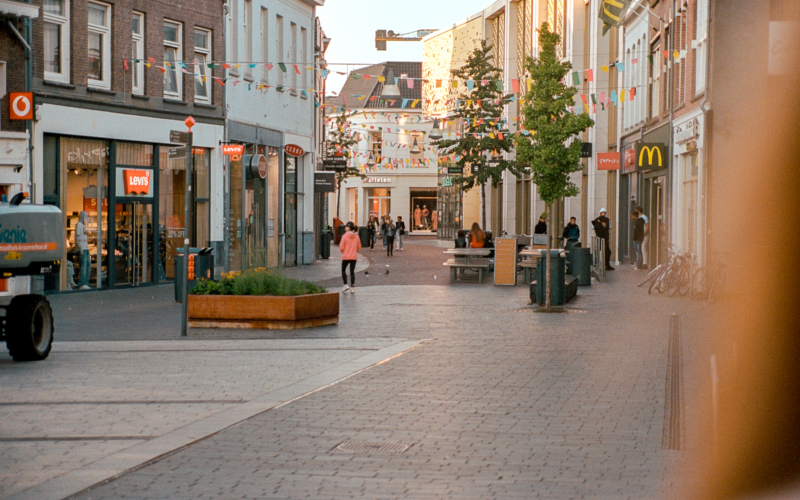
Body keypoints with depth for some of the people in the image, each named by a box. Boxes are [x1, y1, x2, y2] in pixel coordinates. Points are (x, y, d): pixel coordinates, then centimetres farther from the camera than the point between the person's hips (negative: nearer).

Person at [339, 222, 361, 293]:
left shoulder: (345, 236, -13)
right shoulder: (356, 236, 0)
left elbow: (341, 247, -12)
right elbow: (359, 247, 6)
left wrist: (343, 252, 7)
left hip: (346, 257, -3)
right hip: (354, 257, 3)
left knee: (343, 270, 14)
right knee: (352, 272, 8)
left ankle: (346, 285, 2)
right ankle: (352, 287, 6)